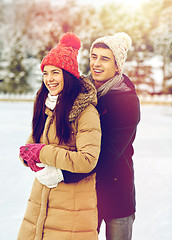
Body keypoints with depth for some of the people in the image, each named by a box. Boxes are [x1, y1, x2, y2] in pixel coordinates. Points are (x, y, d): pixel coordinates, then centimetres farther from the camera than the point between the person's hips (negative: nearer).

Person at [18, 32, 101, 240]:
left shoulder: (86, 111, -14)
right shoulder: (45, 105, 10)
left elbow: (88, 160, -21)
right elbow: (31, 143, 14)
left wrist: (43, 153, -16)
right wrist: (31, 157, -10)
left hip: (73, 204, -6)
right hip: (40, 199, 6)